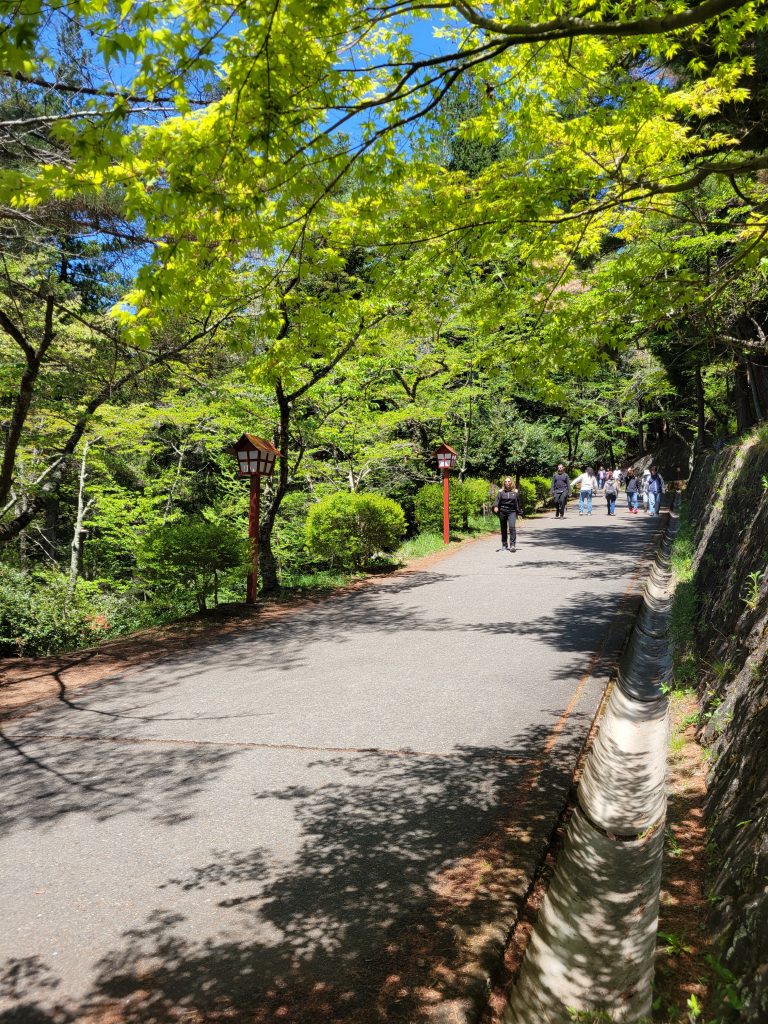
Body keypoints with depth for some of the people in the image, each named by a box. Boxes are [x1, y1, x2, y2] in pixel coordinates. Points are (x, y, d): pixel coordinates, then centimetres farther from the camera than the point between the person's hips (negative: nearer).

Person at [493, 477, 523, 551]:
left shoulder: (515, 492, 9)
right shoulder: (501, 492, 7)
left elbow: (518, 503, 14)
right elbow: (497, 499, -5)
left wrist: (519, 513, 13)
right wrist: (495, 506, -24)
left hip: (512, 512, -1)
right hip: (502, 512, 1)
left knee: (512, 527, -19)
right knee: (503, 529, 7)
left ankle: (512, 545, -19)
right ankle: (504, 545, 18)